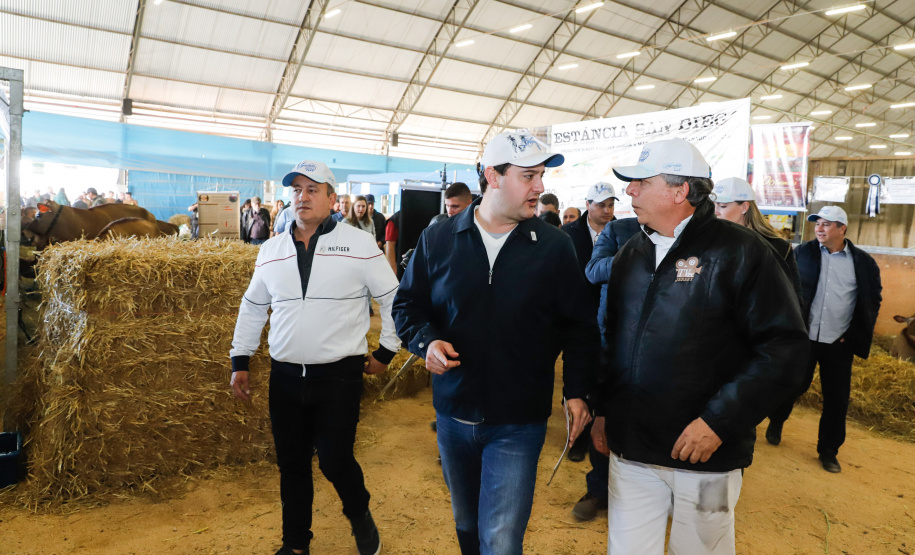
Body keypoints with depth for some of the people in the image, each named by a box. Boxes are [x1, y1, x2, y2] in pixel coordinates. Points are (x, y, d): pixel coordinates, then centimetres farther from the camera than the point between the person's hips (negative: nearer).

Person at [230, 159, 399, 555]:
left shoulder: (359, 244, -6)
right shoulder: (271, 250, 8)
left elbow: (394, 299, -1)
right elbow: (252, 307, 17)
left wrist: (386, 352, 0)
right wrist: (240, 361, 14)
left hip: (339, 376, -4)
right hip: (285, 376, 4)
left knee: (334, 461, -4)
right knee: (291, 464, 13)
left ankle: (360, 517, 30)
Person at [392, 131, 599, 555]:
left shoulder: (555, 246, -6)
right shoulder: (437, 239, -3)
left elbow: (579, 325, 1)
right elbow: (407, 305, 6)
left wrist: (577, 389, -6)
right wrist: (426, 341, -13)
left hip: (518, 424, -2)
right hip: (453, 415, 3)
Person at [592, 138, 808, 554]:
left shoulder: (739, 251, -10)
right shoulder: (631, 253, 8)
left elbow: (784, 348, -14)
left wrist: (719, 421, -19)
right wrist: (603, 410, 13)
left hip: (705, 453, -4)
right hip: (629, 449, 5)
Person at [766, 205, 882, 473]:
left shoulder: (863, 262, 1)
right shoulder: (802, 253, -1)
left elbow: (873, 301, 7)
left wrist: (855, 335, 0)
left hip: (839, 343, 1)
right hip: (804, 338, -1)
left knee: (837, 400, 6)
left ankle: (829, 451, 22)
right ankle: (775, 423, 35)